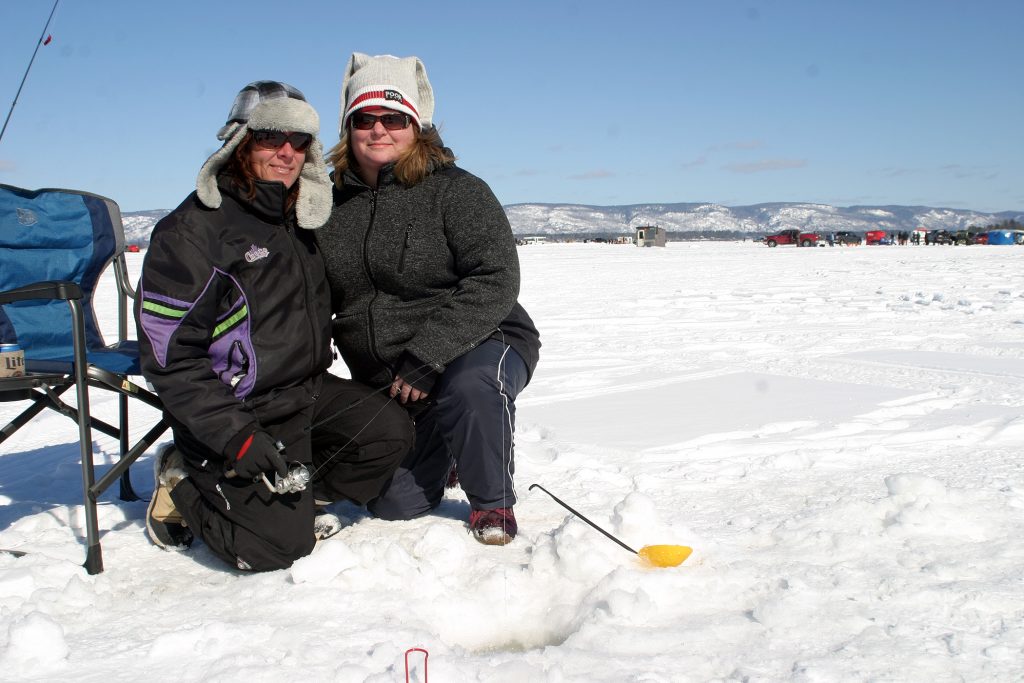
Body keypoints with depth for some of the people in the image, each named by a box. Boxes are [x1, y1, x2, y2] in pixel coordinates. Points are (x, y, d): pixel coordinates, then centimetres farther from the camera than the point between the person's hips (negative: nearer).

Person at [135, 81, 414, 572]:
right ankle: (186, 486, 9)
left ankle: (289, 492, 3)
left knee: (390, 432, -9)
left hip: (307, 392, 8)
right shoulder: (193, 230, -14)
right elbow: (168, 355, -18)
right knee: (279, 545, -16)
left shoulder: (300, 222, 10)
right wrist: (235, 434, -24)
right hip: (235, 410, -7)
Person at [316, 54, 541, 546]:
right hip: (388, 384, 5)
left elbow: (495, 282, -22)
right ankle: (446, 452, 33)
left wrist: (425, 359, -28)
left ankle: (492, 503, -11)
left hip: (481, 344, -4)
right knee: (395, 505, -1)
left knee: (469, 384, -38)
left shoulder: (457, 191, -12)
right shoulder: (330, 206, 3)